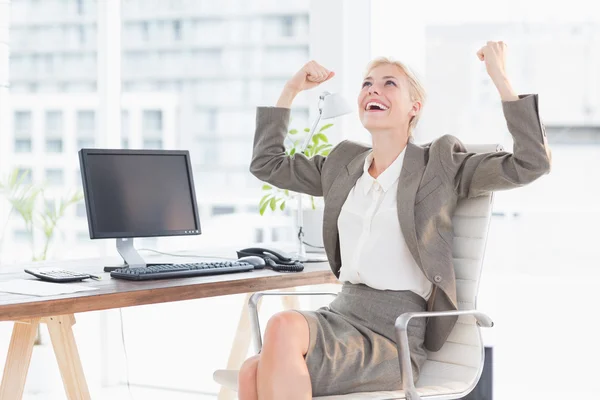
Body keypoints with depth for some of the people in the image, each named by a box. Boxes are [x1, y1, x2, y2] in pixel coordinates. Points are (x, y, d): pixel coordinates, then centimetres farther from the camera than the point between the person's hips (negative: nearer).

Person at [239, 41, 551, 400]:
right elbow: (266, 163, 29)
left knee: (284, 326, -34)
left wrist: (501, 78, -8)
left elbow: (532, 163, -7)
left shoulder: (440, 165, 3)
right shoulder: (344, 164, 18)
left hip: (393, 333, -5)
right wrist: (291, 89, 24)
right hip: (341, 313, 5)